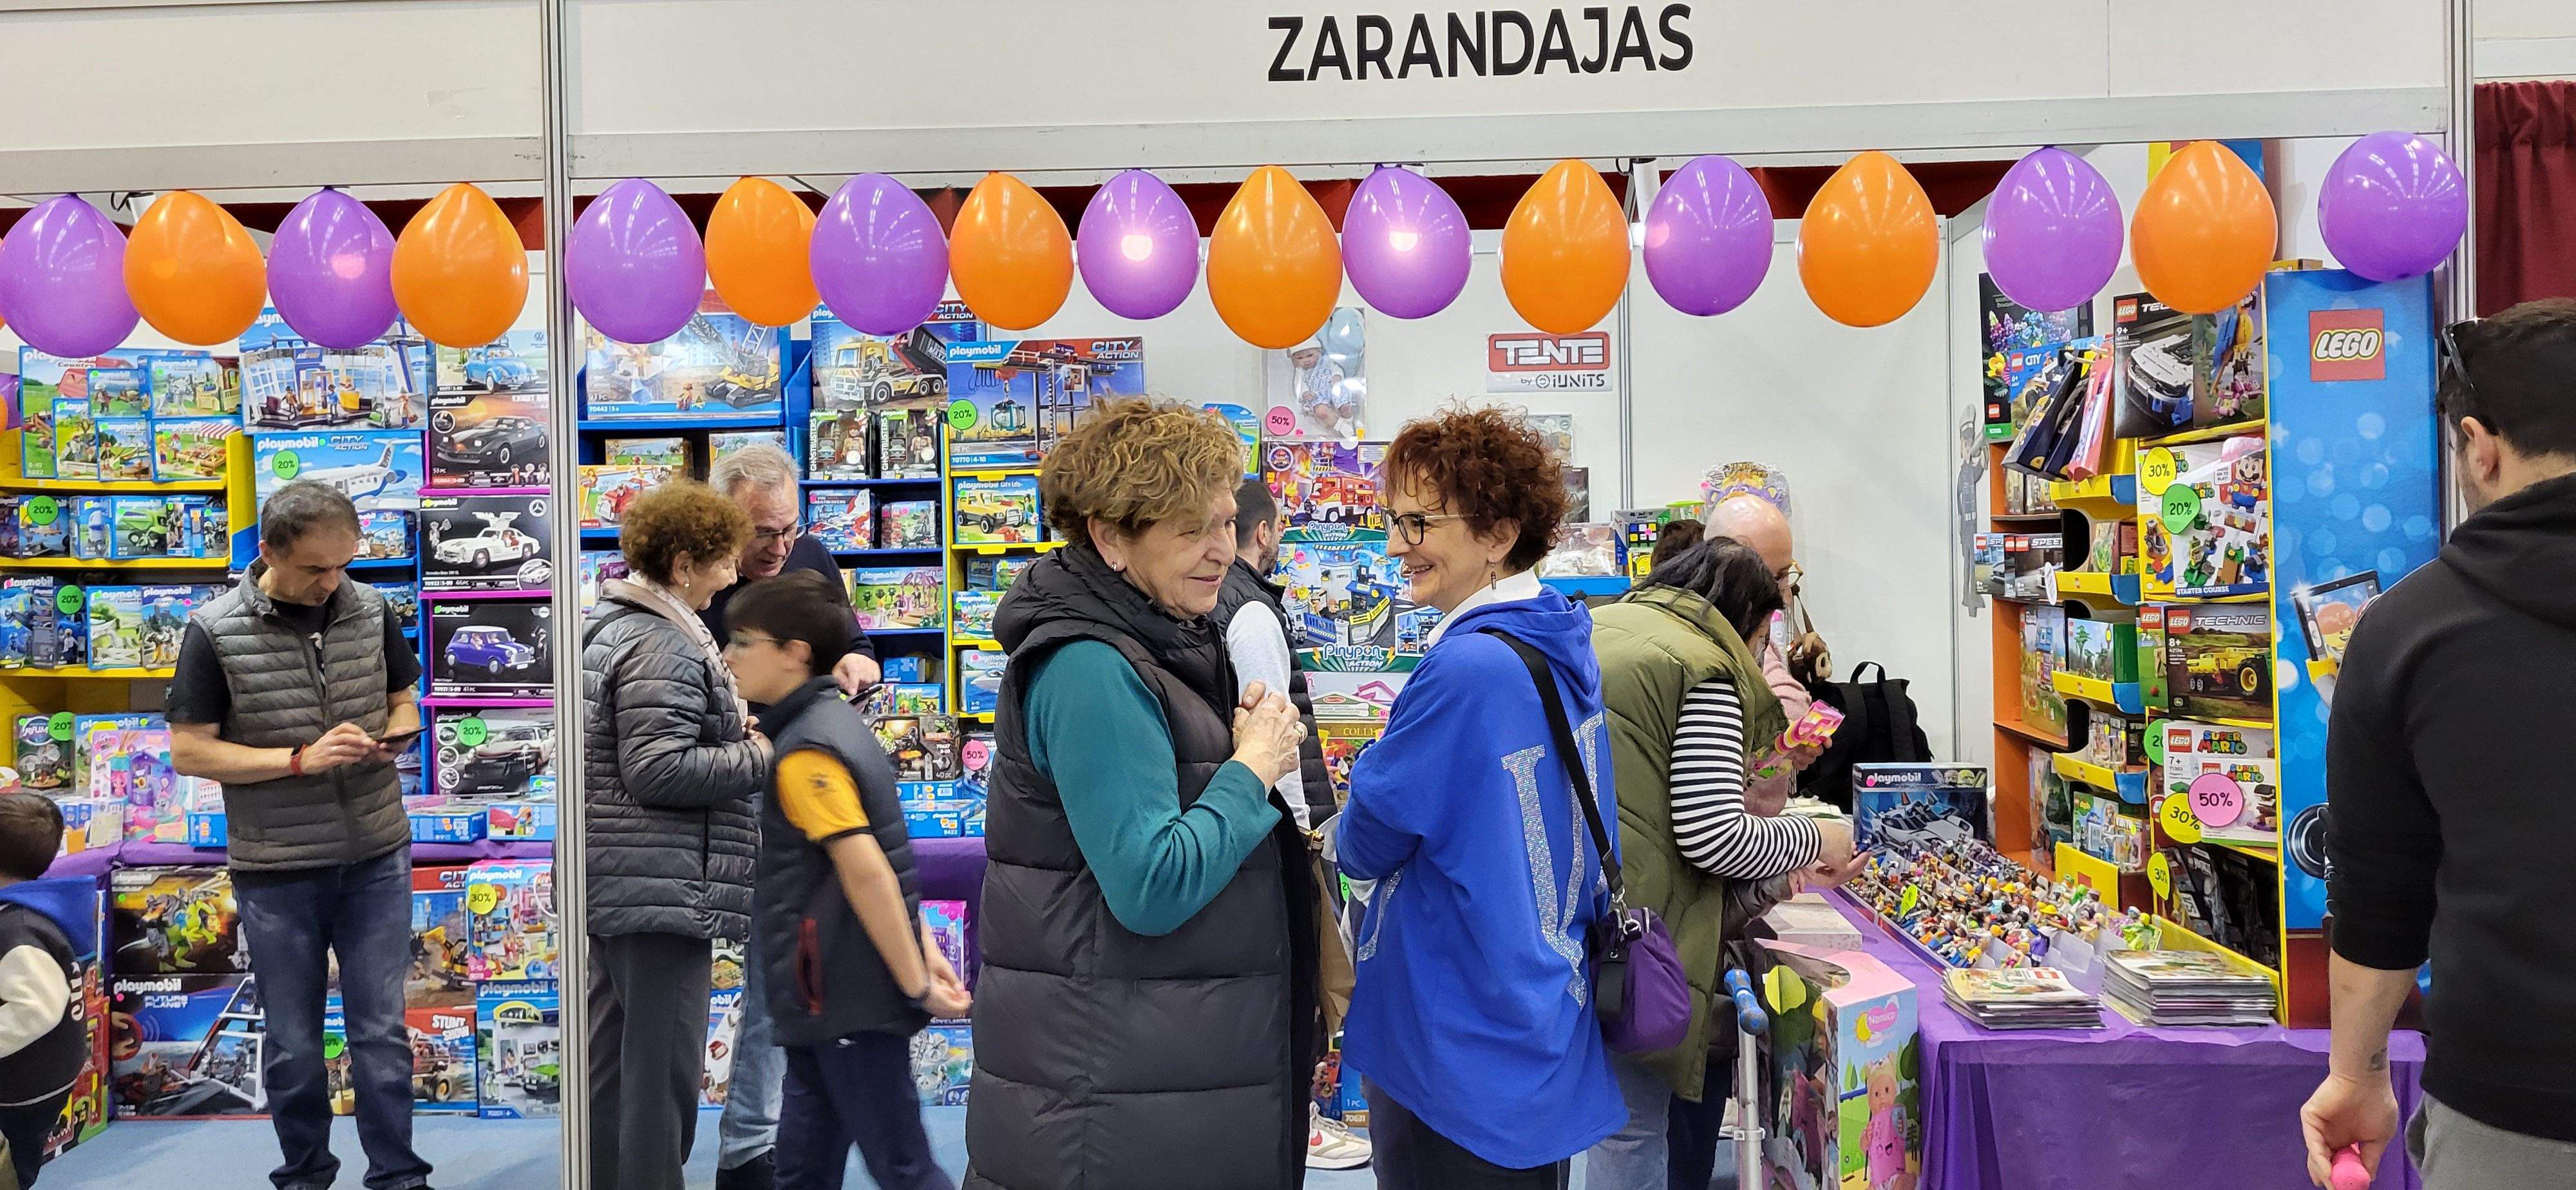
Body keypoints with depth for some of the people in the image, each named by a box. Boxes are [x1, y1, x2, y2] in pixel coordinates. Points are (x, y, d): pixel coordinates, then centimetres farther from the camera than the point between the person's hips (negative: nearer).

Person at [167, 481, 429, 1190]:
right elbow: (188, 752, -8)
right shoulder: (215, 632, -10)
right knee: (293, 1043, 12)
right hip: (277, 870, -2)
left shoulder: (370, 609, 0)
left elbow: (403, 701, 13)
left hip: (377, 860, 2)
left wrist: (394, 735, -10)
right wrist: (301, 760, -19)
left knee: (381, 1031, 7)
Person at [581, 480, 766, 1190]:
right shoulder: (662, 647, -18)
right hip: (664, 889, -11)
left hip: (615, 885, 11)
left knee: (613, 1056, 19)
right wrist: (761, 758, -12)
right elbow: (659, 770, -23)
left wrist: (729, 728, 12)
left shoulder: (612, 624, 15)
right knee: (664, 1067, -2)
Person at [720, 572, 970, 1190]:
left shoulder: (805, 751, -17)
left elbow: (866, 871, -23)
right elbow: (885, 854, 15)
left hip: (847, 1000, -10)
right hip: (840, 995, 10)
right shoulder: (837, 722, 12)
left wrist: (917, 984, -20)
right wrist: (925, 950, 16)